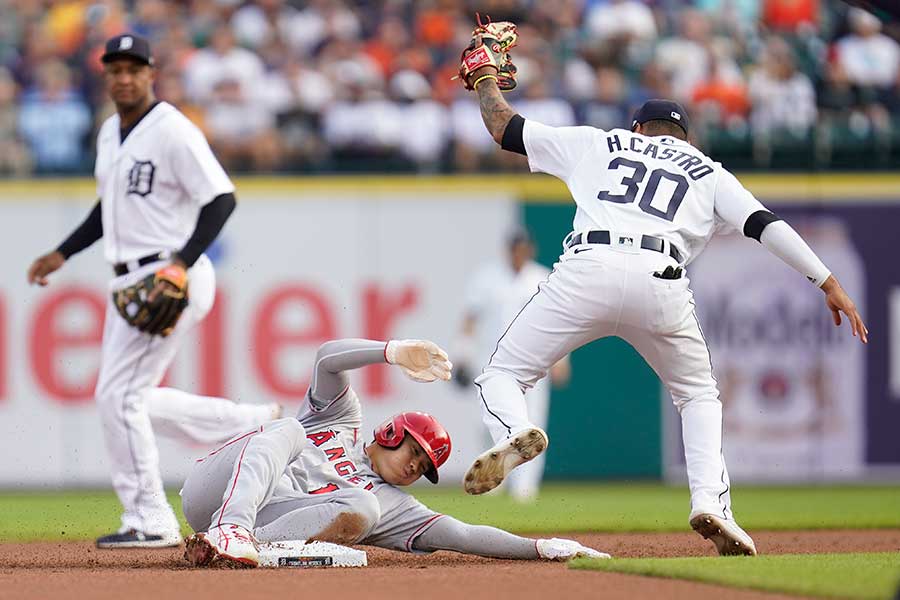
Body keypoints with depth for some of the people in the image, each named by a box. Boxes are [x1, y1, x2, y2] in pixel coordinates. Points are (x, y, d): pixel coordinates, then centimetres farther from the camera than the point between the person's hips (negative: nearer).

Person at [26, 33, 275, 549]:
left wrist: (182, 265, -30)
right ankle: (255, 424, 22)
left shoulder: (173, 132, -15)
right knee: (131, 399, 13)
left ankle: (151, 522, -3)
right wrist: (62, 254, 20)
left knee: (119, 395, -11)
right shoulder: (110, 134, 13)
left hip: (173, 282, -10)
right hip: (130, 282, 10)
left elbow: (222, 199, -20)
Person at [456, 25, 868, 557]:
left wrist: (485, 80, 49)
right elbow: (764, 224, 10)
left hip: (588, 271, -1)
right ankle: (711, 503, 1)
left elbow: (506, 129, 30)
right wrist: (829, 283, 7)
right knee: (699, 395, 24)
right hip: (661, 283, 1)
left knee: (503, 375, 11)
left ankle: (515, 435, -25)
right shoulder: (708, 172, 27)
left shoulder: (600, 144, 28)